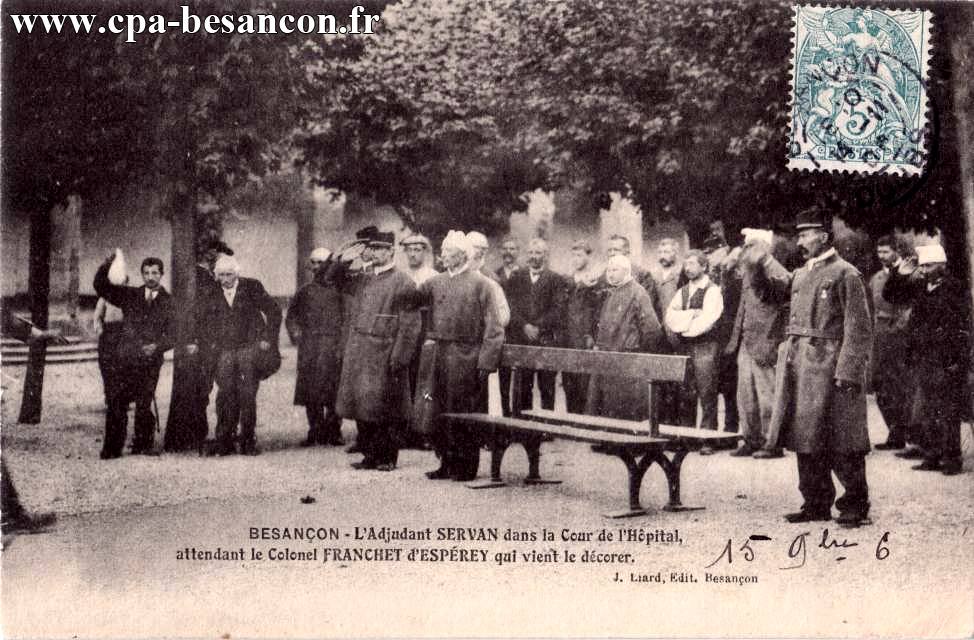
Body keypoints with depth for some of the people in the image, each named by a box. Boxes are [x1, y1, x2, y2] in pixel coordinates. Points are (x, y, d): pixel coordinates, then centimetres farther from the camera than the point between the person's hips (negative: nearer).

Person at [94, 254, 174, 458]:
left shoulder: (168, 303, 7)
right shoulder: (130, 296, 11)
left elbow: (173, 335, 2)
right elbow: (101, 286, 8)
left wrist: (157, 346, -17)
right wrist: (107, 265, -9)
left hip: (150, 362, -1)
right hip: (126, 360, 1)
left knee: (144, 406, 0)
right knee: (116, 403, -5)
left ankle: (142, 446, 14)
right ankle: (112, 449, 1)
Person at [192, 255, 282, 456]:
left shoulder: (252, 287, 2)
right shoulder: (212, 295, 8)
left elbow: (273, 311, 3)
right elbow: (203, 322, 17)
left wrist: (268, 339, -3)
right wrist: (199, 343, 2)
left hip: (250, 348, -2)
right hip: (224, 351, 2)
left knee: (247, 396, -6)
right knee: (225, 396, -5)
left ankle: (248, 443, 3)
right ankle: (225, 443, 2)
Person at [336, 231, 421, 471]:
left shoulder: (403, 283, -6)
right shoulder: (366, 280, 15)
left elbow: (409, 324, -11)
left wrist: (399, 356, -16)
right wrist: (349, 350, 12)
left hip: (385, 352, -6)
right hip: (359, 351, 6)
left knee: (385, 408, -1)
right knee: (361, 406, 6)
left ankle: (387, 458, 9)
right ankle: (369, 455, 15)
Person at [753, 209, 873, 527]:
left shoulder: (845, 274, -6)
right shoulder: (801, 274, 16)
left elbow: (859, 330, -11)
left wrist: (848, 372, -18)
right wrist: (763, 259, 15)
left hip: (827, 366, -8)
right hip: (797, 366, 8)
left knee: (840, 442, -3)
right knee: (805, 439, 10)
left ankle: (856, 506, 6)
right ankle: (816, 503, 19)